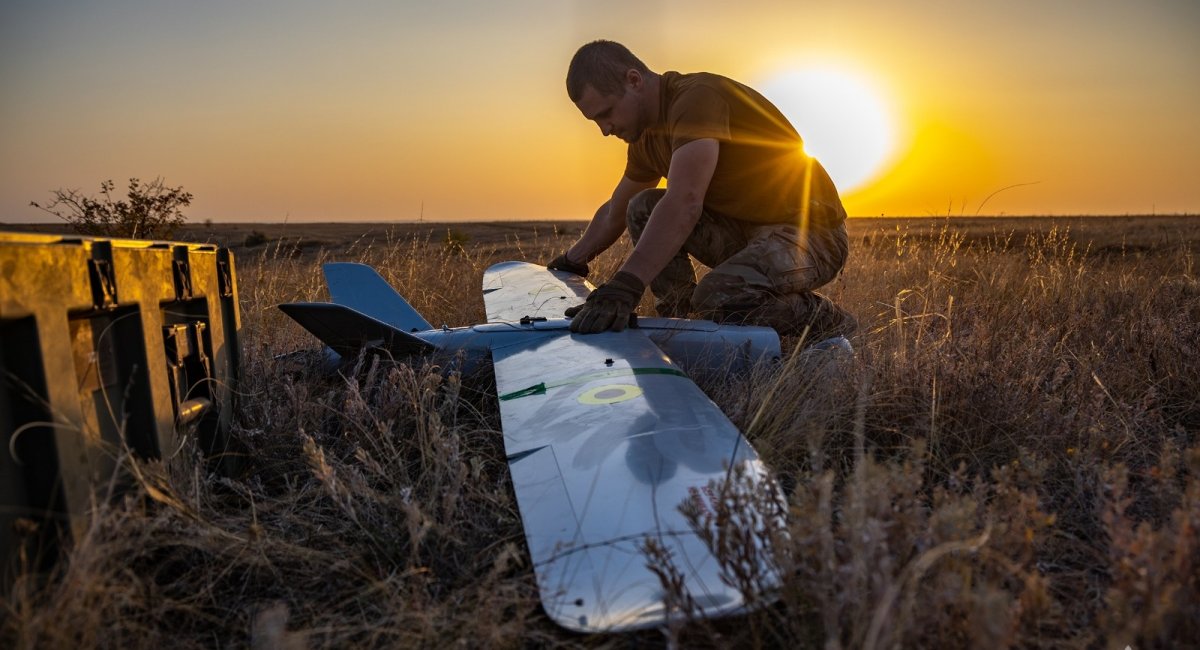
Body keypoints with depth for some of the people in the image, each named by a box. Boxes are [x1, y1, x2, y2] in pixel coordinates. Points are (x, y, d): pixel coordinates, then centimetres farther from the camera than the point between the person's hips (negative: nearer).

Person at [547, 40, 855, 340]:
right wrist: (571, 261, 25)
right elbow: (615, 212, 24)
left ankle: (827, 321, -7)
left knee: (715, 300, -33)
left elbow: (685, 201, -38)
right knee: (643, 208, 0)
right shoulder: (648, 138, 7)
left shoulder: (698, 96, -22)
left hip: (812, 231, -9)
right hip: (748, 228, 9)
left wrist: (625, 286, -45)